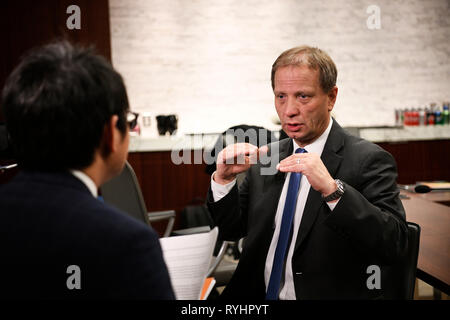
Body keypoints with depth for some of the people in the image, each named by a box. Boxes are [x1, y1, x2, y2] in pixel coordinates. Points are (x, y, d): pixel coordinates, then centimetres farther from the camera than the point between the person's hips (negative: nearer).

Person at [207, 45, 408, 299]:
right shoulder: (267, 158, 9)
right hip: (258, 295, 4)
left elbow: (396, 245, -19)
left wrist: (331, 189, -28)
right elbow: (232, 230, 11)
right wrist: (224, 178, -6)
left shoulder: (369, 161, -8)